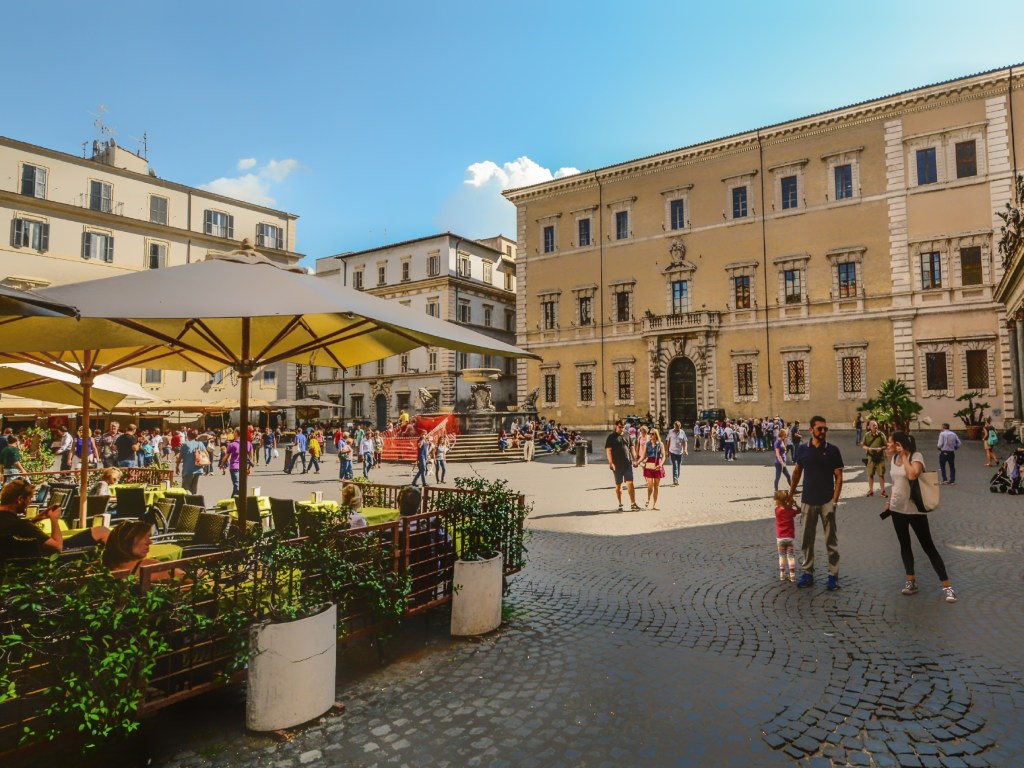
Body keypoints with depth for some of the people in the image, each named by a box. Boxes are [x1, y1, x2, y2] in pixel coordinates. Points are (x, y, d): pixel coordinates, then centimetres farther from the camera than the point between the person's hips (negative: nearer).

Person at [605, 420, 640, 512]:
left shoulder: (627, 436, 12)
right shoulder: (612, 437, -1)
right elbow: (608, 450, -7)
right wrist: (611, 463, -16)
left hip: (628, 464, 3)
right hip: (617, 465, -3)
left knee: (630, 483, -5)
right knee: (618, 485, 7)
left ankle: (633, 504, -3)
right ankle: (620, 504, 18)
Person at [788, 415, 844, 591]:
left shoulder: (832, 450, -4)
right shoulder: (802, 449, 2)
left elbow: (838, 477, -4)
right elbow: (797, 472, 12)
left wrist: (835, 500, -11)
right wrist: (790, 495, 11)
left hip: (827, 502, -2)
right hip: (807, 501, 2)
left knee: (831, 540, 3)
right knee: (807, 539, 9)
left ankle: (833, 575, 11)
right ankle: (807, 572, 19)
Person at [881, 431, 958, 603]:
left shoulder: (916, 456, -15)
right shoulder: (894, 458, 4)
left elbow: (912, 475, -34)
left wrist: (904, 456, -24)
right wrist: (889, 502, 16)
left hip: (915, 509, -6)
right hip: (897, 508, 7)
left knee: (928, 547, -2)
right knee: (904, 544, 12)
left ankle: (947, 586, 5)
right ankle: (911, 581, 21)